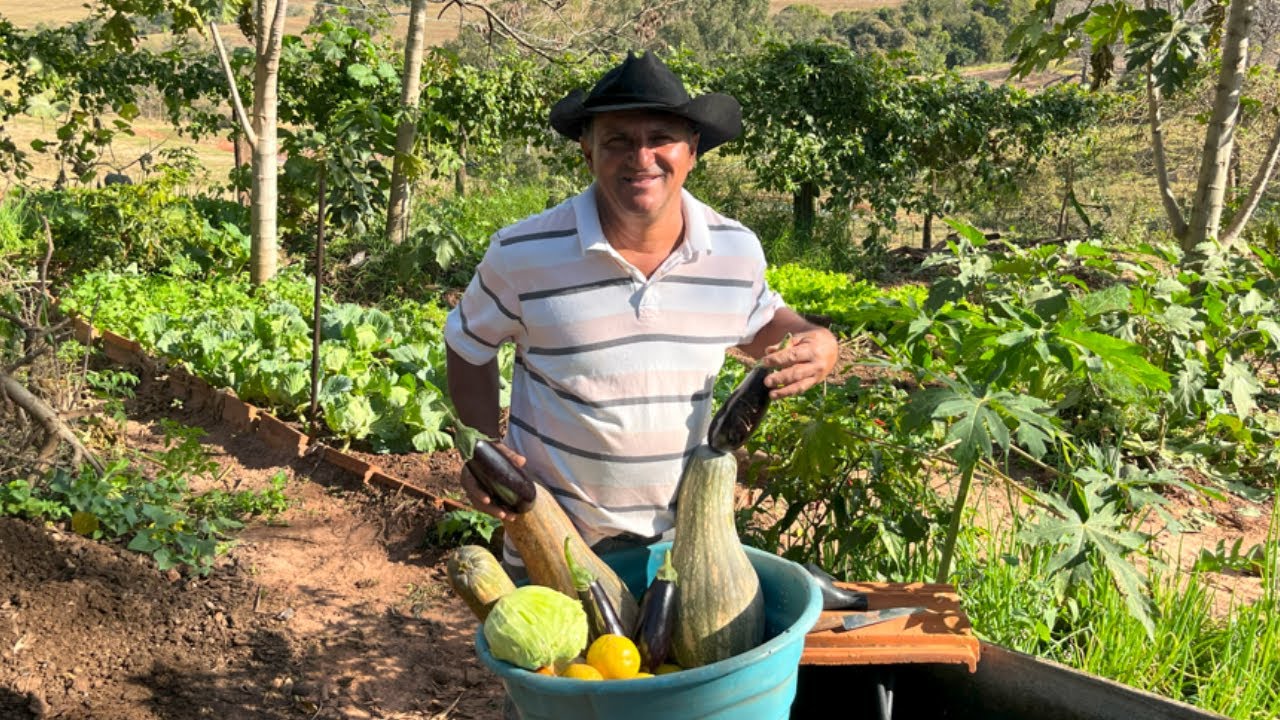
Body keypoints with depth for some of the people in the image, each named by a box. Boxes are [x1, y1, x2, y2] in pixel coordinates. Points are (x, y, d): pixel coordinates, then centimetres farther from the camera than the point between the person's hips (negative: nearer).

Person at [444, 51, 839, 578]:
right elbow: (470, 345, 0)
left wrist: (816, 342, -10)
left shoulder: (737, 251, -10)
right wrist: (484, 446, -15)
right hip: (552, 534, -2)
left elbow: (758, 324, 12)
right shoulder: (523, 254, -18)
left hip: (683, 531, 3)